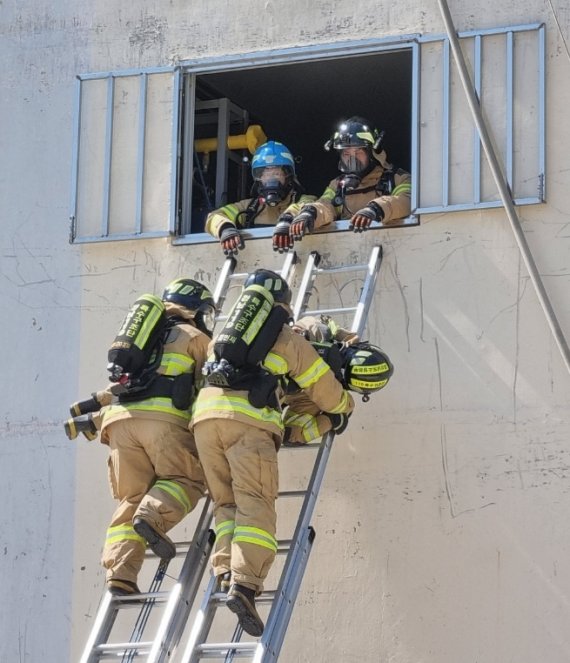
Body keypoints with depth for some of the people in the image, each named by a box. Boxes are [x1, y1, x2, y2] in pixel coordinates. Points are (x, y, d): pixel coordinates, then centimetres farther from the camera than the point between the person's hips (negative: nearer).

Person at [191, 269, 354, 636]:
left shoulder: (223, 336, 31)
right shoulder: (289, 340, 18)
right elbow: (326, 391, 21)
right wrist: (346, 403, 42)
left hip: (205, 414, 4)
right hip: (249, 420, -4)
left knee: (227, 503, 14)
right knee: (255, 506, -11)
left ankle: (226, 571, -7)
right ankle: (244, 584, -29)